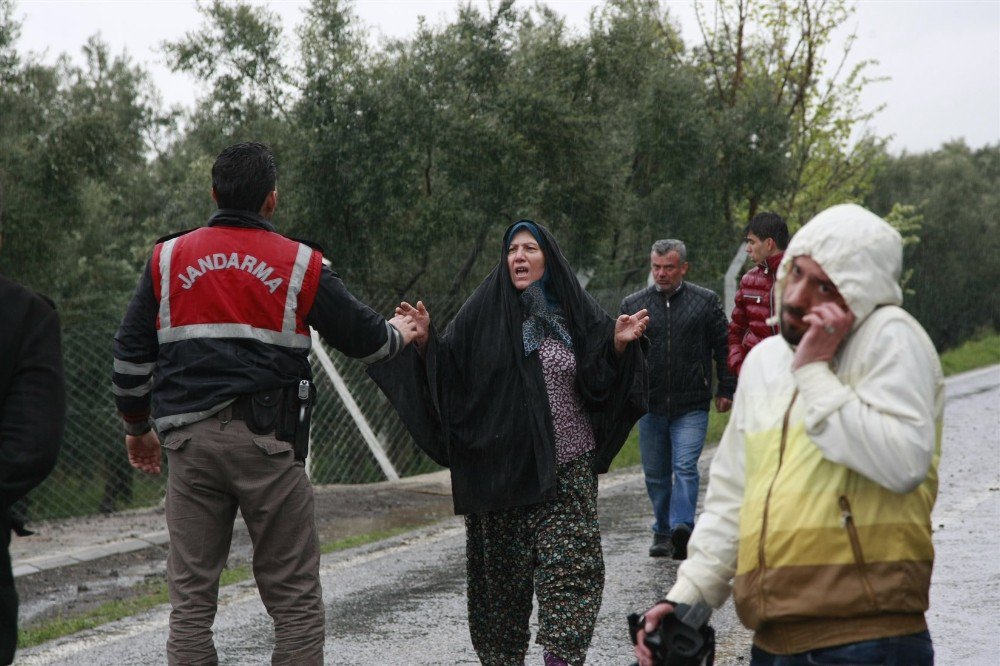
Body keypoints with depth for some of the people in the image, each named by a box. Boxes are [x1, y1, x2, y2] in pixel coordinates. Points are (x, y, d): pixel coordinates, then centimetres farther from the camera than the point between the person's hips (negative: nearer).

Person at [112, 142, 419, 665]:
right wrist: (398, 334, 34)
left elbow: (130, 353, 10)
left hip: (188, 439, 3)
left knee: (190, 597, 7)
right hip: (267, 441, -2)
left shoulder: (169, 259, 8)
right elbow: (364, 337, 11)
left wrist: (137, 426, 24)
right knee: (296, 597, 5)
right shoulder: (300, 265, 2)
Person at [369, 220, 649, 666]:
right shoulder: (485, 311, 2)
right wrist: (426, 340, -17)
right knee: (502, 570, 7)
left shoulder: (576, 311, 4)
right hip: (501, 467, 0)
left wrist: (619, 345, -14)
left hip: (567, 466, 0)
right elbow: (449, 373, -2)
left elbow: (599, 382, 2)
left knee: (568, 566, -7)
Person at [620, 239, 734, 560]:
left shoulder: (705, 301, 4)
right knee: (655, 474, 10)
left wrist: (725, 389, 4)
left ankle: (682, 526, -23)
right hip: (650, 405, 3)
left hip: (691, 406, -3)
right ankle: (662, 531, 21)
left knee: (685, 467, -15)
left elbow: (723, 347, 8)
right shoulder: (633, 304, 8)